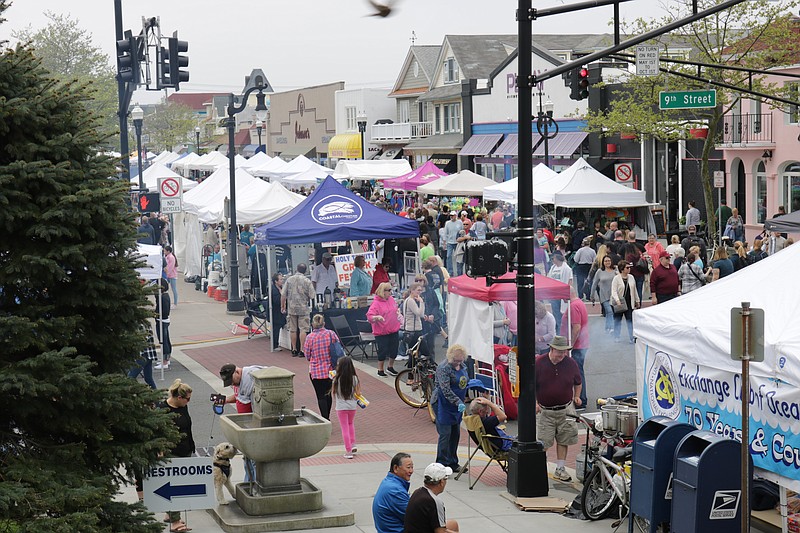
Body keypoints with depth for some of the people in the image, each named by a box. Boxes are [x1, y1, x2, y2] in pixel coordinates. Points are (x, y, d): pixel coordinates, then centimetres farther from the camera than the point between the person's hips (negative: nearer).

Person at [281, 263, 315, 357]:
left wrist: (283, 306, 12)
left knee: (293, 330, 9)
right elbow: (311, 296, -6)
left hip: (291, 308, 3)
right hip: (303, 308, -3)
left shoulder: (289, 280, 1)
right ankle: (302, 350, -4)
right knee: (303, 329, 0)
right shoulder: (307, 281, -6)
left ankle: (294, 350, 13)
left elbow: (283, 295, 1)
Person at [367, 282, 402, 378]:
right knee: (383, 351, -2)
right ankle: (380, 370, 14)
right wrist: (377, 317, -41)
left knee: (394, 349, 13)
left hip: (393, 330, 7)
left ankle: (391, 367, 32)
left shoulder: (391, 299, 5)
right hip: (382, 332, -7)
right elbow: (369, 316, -25)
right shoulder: (376, 303, -16)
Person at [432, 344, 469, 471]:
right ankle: (442, 464, -2)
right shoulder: (444, 368, -19)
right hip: (444, 405, -8)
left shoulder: (462, 366, 7)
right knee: (445, 434, -7)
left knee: (455, 434, 12)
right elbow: (446, 390, -26)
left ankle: (452, 463, 21)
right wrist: (458, 402, -32)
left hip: (457, 405, 8)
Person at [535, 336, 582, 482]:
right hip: (544, 410, -3)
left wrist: (577, 396, 6)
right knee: (542, 442, -5)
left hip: (566, 409, 3)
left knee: (564, 440, 6)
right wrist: (535, 403, -9)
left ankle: (560, 469, 15)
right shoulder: (539, 363, -7)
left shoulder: (571, 363, 2)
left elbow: (577, 382, 19)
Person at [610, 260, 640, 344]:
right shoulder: (616, 278, -9)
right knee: (617, 320, 9)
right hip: (618, 304, -4)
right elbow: (614, 291, -16)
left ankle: (632, 338, 2)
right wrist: (617, 301, -29)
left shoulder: (631, 277, 7)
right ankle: (616, 338, 19)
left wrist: (637, 301, 17)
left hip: (629, 303, 4)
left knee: (631, 320, 0)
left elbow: (634, 290, 15)